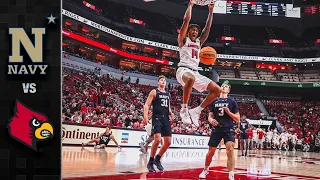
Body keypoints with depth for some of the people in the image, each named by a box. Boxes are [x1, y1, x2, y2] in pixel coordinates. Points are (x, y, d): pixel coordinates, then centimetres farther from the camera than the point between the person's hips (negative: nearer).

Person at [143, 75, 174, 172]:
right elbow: (146, 105, -6)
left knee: (168, 142, 2)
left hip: (166, 119, 7)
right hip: (157, 118, -7)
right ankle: (150, 162, -6)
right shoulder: (154, 92, 1)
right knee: (157, 140, -20)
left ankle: (157, 159, 21)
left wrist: (170, 113, 6)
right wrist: (145, 116, -21)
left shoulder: (168, 94, 19)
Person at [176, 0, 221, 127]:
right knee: (190, 78, -45)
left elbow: (208, 27, 21)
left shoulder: (199, 42, 27)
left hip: (195, 72, 7)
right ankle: (184, 109, -34)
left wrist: (211, 11, 16)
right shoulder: (183, 40, 10)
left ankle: (196, 111, 0)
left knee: (217, 90, -5)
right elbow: (186, 20, 0)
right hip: (183, 69, -7)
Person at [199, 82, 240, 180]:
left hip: (229, 129, -2)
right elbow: (210, 116, 13)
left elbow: (238, 118, 2)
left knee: (230, 150, -20)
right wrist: (211, 120, -10)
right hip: (216, 129, 2)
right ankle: (205, 170, 32)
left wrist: (229, 112, -15)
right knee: (211, 151, 8)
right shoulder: (214, 101, 11)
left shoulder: (232, 102, 4)